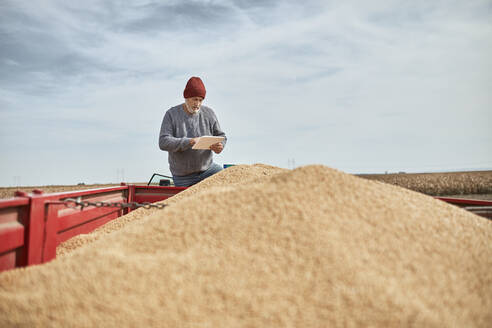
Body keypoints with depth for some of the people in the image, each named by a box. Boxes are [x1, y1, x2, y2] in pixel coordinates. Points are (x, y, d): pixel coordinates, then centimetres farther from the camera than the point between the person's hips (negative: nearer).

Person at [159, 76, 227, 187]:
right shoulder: (171, 114, -8)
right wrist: (189, 142, -32)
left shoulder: (209, 113, -1)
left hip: (207, 167, 2)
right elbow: (163, 142, -18)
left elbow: (220, 135, 4)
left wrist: (220, 145, -21)